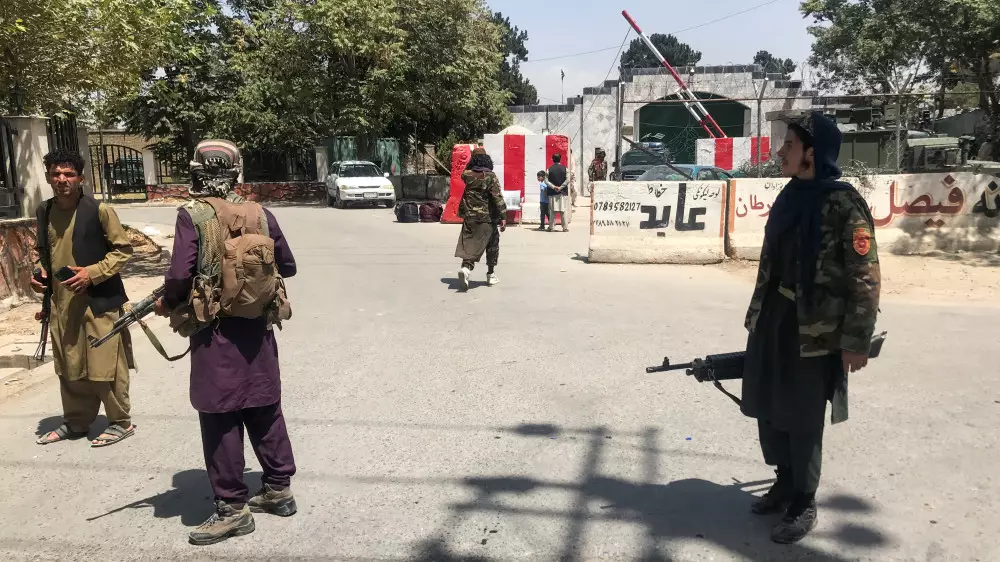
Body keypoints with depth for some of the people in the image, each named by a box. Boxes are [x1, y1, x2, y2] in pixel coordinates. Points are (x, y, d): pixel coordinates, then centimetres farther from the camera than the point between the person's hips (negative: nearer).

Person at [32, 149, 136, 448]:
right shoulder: (45, 211, 7)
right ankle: (75, 422, 31)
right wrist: (40, 271, 3)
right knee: (69, 367, 15)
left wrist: (92, 273, -18)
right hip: (61, 302, 6)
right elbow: (41, 250, 22)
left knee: (105, 366, 0)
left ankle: (120, 421, 16)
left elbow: (123, 249, -8)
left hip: (98, 299, -6)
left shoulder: (99, 210, -10)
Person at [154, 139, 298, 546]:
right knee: (265, 408, 15)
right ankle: (278, 488, 26)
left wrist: (166, 303, 3)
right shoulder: (260, 214, 2)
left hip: (215, 332, -5)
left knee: (221, 418, 4)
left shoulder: (193, 216, -10)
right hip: (256, 327, 5)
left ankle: (233, 508, 11)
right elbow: (287, 266, 10)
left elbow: (180, 275, -16)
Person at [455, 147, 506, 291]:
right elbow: (498, 198, -15)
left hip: (469, 217, 3)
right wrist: (503, 218, -14)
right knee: (492, 245, 14)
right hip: (487, 218, -3)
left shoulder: (467, 175, 1)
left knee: (469, 244, 2)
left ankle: (466, 267, -24)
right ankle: (491, 275, 20)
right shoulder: (490, 176, -10)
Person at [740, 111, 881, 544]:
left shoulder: (843, 205, -14)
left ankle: (804, 504, 24)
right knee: (768, 410, 15)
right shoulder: (790, 197, 9)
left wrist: (857, 340, -14)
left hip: (815, 332, -7)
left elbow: (865, 278, -14)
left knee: (801, 419, 5)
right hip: (772, 323, 7)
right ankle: (784, 484, 36)